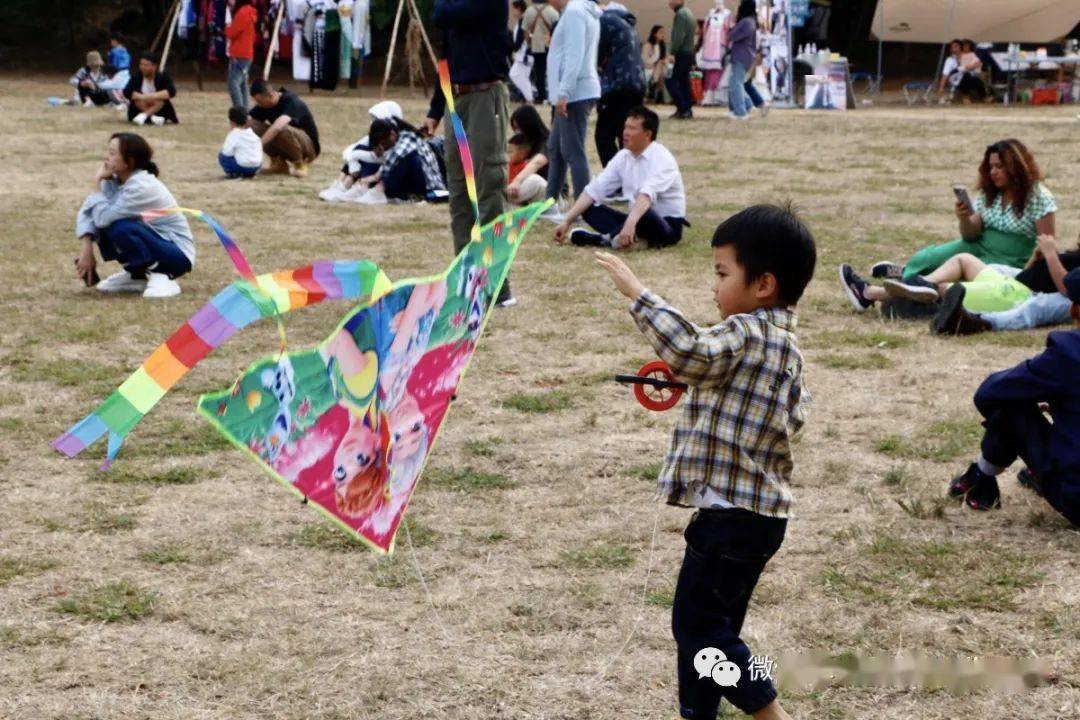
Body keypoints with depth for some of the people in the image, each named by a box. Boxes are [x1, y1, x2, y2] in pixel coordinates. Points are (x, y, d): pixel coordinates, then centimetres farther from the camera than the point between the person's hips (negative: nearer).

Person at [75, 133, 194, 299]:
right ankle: (136, 276, 10)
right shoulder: (115, 180, -1)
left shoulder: (141, 187, -26)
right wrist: (87, 251, -14)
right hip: (156, 241, 9)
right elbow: (87, 210, -4)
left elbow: (103, 217, -30)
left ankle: (160, 277, -14)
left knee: (119, 228, -29)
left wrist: (97, 183, -18)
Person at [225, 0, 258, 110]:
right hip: (246, 54, 10)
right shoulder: (250, 12, 14)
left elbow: (232, 33, -13)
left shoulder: (242, 12, -15)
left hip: (239, 55, -10)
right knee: (242, 83, 12)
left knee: (234, 83, -14)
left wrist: (228, 27, 6)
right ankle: (244, 109, 11)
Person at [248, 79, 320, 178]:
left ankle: (300, 164, -14)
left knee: (283, 129, -39)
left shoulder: (291, 102, -26)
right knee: (252, 125, -13)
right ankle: (279, 163, -1)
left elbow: (277, 127, -42)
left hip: (309, 147, -7)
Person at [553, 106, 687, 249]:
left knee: (644, 215, -40)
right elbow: (594, 190, -1)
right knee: (589, 208, -7)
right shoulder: (623, 157, 3)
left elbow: (647, 194, -36)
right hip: (637, 220, 8)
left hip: (669, 225, -8)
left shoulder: (662, 158, -18)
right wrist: (567, 222, -9)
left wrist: (630, 223, -52)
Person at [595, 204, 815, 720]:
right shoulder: (785, 344, 12)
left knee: (696, 624, -2)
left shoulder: (745, 334, -18)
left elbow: (688, 352, -36)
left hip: (731, 516, -10)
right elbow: (794, 415, 14)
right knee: (715, 622, 18)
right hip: (761, 509, 10)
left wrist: (635, 291, -34)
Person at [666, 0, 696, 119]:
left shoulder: (680, 14, -14)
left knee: (671, 81, -7)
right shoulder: (688, 13, 17)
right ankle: (687, 110, 11)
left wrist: (672, 52, -20)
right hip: (689, 52, 10)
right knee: (684, 82, 12)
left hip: (682, 54, -10)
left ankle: (683, 109, -12)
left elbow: (679, 36, -22)